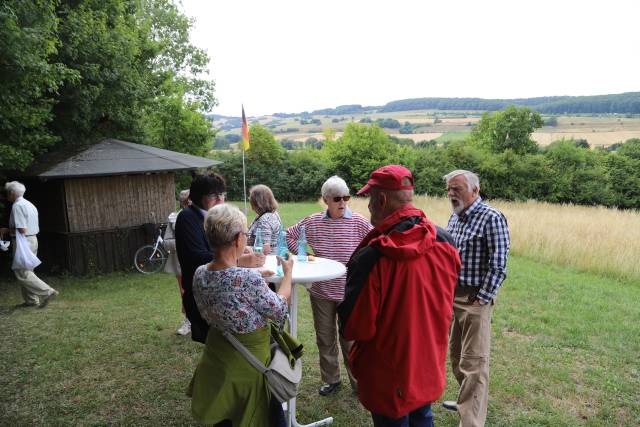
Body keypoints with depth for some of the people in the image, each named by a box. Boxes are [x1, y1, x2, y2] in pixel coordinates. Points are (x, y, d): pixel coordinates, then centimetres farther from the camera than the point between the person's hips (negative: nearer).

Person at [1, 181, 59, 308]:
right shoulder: (29, 204, 14)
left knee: (22, 273, -5)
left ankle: (47, 292, -11)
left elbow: (22, 230, -21)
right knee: (27, 271, 15)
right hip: (33, 240, 9)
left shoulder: (17, 206, -15)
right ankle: (31, 300, 19)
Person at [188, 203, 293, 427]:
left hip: (216, 359, 6)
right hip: (249, 362, -6)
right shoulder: (248, 279, -32)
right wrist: (288, 273, -2)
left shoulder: (199, 274, -12)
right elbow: (279, 311, -16)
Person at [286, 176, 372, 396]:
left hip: (348, 293, -2)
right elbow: (288, 236, 9)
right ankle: (331, 380, 35)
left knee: (350, 339, 9)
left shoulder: (358, 222, -9)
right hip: (321, 292, 3)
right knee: (325, 338, 15)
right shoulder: (311, 222, -4)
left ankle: (358, 382, 28)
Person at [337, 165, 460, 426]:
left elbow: (355, 329, -20)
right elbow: (444, 304, 4)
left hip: (389, 379, -5)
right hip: (430, 371, 5)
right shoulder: (445, 242, -12)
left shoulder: (370, 258, -29)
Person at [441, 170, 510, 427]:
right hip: (452, 297, 8)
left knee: (473, 362, -3)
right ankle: (467, 400, 40)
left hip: (474, 300, -8)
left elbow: (498, 266, -17)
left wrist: (481, 300, -17)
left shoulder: (491, 218, -15)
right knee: (456, 355, 20)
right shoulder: (455, 217, 10)